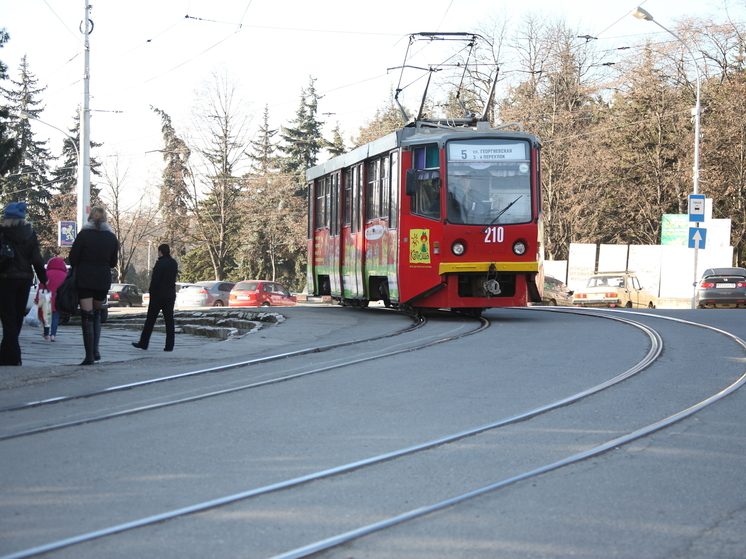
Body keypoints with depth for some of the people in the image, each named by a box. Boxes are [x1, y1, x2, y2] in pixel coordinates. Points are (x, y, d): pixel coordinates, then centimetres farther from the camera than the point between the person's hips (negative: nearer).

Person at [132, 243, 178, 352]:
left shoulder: (160, 263, -15)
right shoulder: (174, 263, 8)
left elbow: (155, 279, -16)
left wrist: (151, 290, -6)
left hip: (158, 294, -6)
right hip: (170, 295, 6)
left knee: (150, 319, 2)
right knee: (169, 320, 4)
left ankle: (143, 343, 7)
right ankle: (169, 345, 0)